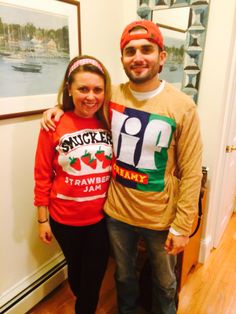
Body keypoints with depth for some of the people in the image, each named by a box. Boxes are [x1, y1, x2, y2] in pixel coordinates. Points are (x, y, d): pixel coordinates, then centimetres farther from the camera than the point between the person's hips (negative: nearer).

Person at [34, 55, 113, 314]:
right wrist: (43, 220, -4)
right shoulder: (54, 125, -15)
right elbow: (43, 176, -9)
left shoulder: (109, 122, -7)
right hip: (65, 219, 0)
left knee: (94, 275, 17)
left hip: (102, 216, 1)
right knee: (76, 267, 26)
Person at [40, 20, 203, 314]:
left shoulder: (182, 106, -15)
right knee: (124, 276, 28)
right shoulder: (110, 96, -7)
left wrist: (182, 225, -10)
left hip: (161, 218, -2)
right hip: (117, 212, 3)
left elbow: (191, 172, -11)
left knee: (164, 282, 24)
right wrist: (61, 108, -4)